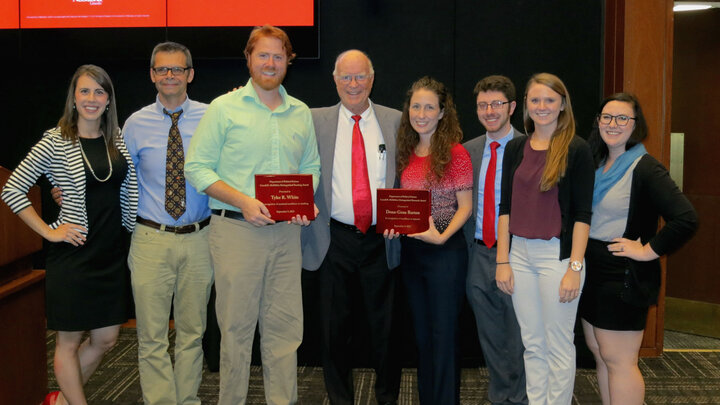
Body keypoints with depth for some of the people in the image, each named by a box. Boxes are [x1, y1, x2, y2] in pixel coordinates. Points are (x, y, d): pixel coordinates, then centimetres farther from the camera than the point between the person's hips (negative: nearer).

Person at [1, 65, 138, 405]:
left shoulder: (117, 138, 5)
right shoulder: (56, 141, -9)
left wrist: (133, 228, 7)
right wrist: (49, 232, -10)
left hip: (110, 254, 6)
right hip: (73, 255, -6)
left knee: (106, 338, 13)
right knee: (69, 341, 7)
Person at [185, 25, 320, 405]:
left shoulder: (301, 113, 12)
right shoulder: (224, 108, 0)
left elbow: (310, 167, 18)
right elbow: (197, 167, -4)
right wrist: (242, 201, -15)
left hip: (286, 232, 4)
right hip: (236, 230, -3)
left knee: (284, 327, 8)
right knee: (237, 326, 5)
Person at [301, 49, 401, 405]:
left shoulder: (395, 121, 6)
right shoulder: (315, 121, 4)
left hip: (381, 240, 1)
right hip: (335, 239, 0)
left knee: (385, 325, 10)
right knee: (335, 326, 9)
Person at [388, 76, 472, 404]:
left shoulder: (455, 152, -9)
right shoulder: (406, 153, 8)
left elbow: (465, 206, -8)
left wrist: (442, 237, -21)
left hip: (445, 250, -6)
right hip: (410, 249, 6)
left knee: (443, 334, 2)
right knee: (421, 333, 16)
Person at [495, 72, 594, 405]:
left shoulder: (576, 149, -5)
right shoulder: (515, 148, 8)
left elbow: (582, 213, -8)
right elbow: (505, 207, 8)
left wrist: (575, 267, -13)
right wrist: (502, 261, 3)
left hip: (558, 254, -4)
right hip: (520, 254, 4)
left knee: (558, 344, 5)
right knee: (532, 343, 13)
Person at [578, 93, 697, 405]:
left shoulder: (645, 168, -13)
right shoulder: (597, 164, 10)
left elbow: (686, 219, -23)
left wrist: (648, 251, -18)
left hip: (623, 277, -8)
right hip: (593, 273, 8)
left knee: (618, 361, -3)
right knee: (600, 355, 15)